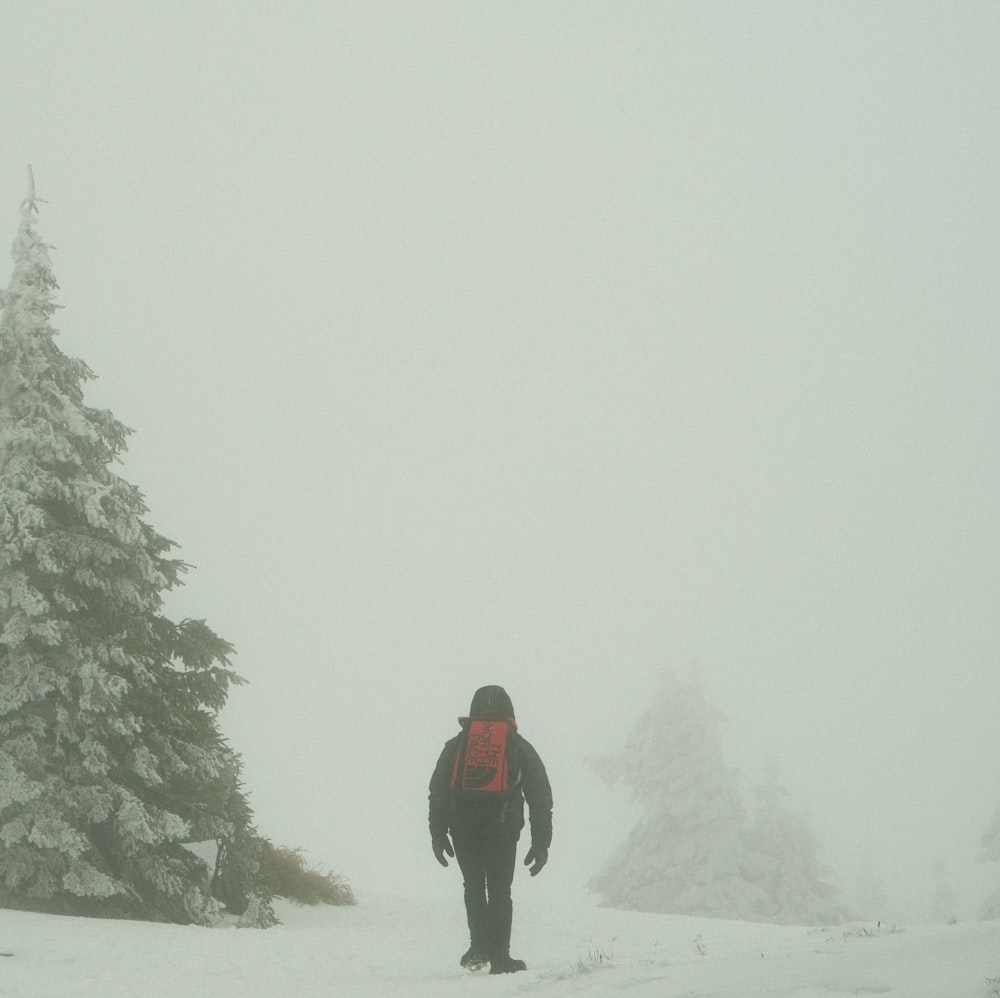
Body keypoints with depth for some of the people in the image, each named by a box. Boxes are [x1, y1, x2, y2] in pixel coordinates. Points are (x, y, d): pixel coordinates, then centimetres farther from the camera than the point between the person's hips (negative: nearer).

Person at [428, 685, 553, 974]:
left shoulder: (456, 745, 15)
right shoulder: (520, 746, 13)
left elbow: (438, 792, 9)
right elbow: (540, 798, 10)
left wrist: (437, 834, 11)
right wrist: (541, 842, 12)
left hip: (462, 828, 1)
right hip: (502, 827, -1)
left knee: (474, 886, 17)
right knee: (499, 890, 6)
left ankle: (480, 947, 7)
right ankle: (499, 956, 3)